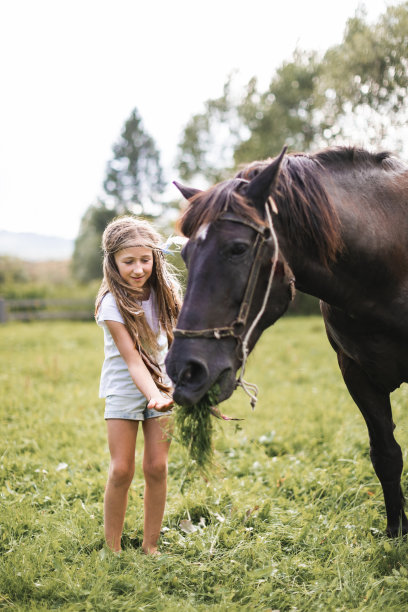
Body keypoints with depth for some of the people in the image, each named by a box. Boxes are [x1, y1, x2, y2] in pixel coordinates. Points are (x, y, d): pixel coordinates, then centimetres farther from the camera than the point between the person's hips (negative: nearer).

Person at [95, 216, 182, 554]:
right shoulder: (113, 303, -20)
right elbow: (132, 359, -26)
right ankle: (113, 548, 8)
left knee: (157, 467, 1)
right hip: (124, 390, -3)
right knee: (121, 470, -6)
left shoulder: (163, 292, -6)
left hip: (161, 386, 4)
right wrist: (154, 396, -40)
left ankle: (151, 546, 13)